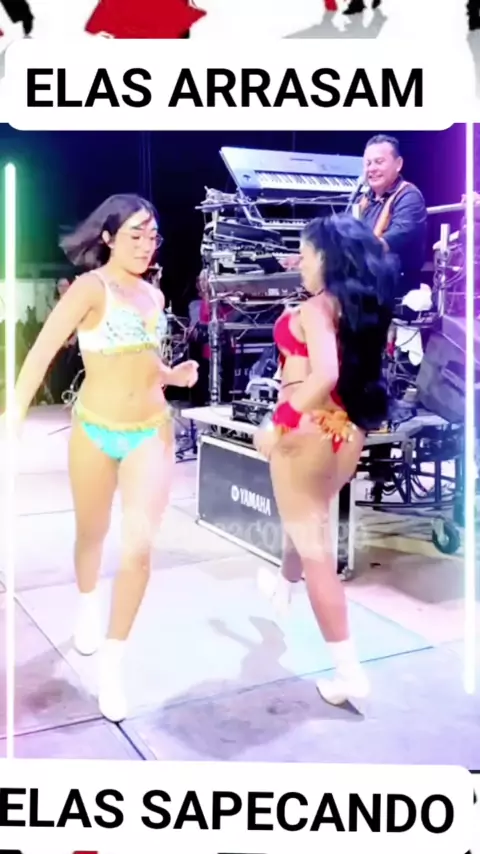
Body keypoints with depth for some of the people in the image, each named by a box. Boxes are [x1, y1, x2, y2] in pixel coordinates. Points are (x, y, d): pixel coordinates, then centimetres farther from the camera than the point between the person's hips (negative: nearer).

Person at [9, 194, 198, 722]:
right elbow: (43, 351, -20)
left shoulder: (154, 296, 7)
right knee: (92, 535, 18)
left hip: (152, 432, 3)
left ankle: (111, 665, 8)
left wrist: (175, 375, -1)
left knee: (139, 548, -8)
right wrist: (15, 415, -26)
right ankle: (87, 609, 51)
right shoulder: (91, 287, -12)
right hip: (95, 431, -3)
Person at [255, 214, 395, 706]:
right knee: (309, 520, 32)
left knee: (315, 548, 0)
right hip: (349, 432, 8)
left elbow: (325, 375, -32)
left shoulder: (316, 308, -17)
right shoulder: (367, 307, 6)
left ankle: (349, 672, 2)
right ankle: (283, 585, 60)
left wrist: (278, 424, -28)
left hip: (310, 432, -8)